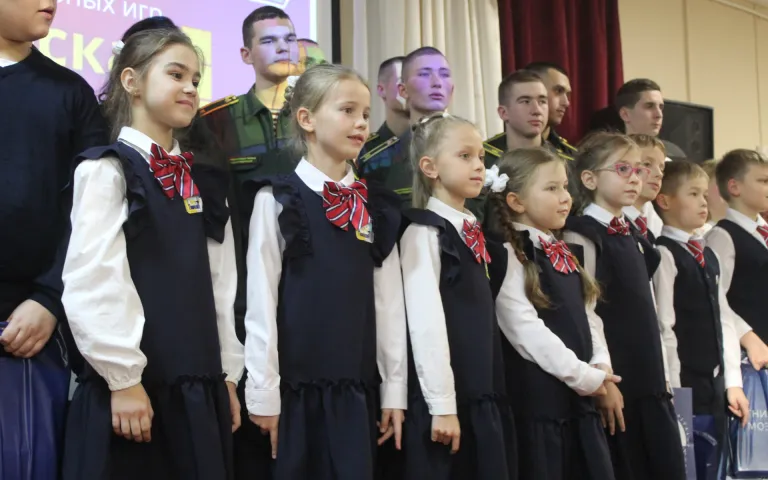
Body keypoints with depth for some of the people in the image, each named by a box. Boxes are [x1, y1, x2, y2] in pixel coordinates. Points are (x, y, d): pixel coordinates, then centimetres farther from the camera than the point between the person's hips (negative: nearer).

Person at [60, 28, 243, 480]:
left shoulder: (204, 182, 15)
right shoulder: (107, 169, -6)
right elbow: (92, 283, -14)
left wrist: (226, 374, 12)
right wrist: (123, 377, -16)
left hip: (198, 387, 6)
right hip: (133, 388, -6)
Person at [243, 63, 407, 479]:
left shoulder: (377, 208, 10)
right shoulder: (277, 199, -4)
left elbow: (389, 300, 9)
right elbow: (260, 298, -6)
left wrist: (394, 388, 7)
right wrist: (263, 390, -8)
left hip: (356, 387, 4)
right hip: (295, 386, -4)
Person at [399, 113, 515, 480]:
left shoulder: (473, 233, 15)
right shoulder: (424, 232, -9)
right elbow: (425, 322, -17)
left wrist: (493, 394, 10)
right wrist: (442, 404, -19)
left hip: (482, 399, 8)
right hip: (444, 402, -8)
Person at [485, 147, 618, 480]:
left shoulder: (562, 254, 17)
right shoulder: (507, 256, -10)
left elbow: (583, 316, 17)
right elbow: (525, 330, -17)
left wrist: (600, 364, -2)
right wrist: (584, 376, -13)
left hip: (580, 399, 8)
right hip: (537, 400, -8)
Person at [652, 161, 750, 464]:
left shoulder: (708, 255, 14)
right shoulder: (665, 254, -10)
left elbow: (724, 319, 14)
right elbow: (664, 326, -14)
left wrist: (733, 381, 9)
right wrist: (675, 390, -15)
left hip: (715, 383, 8)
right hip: (684, 384, -7)